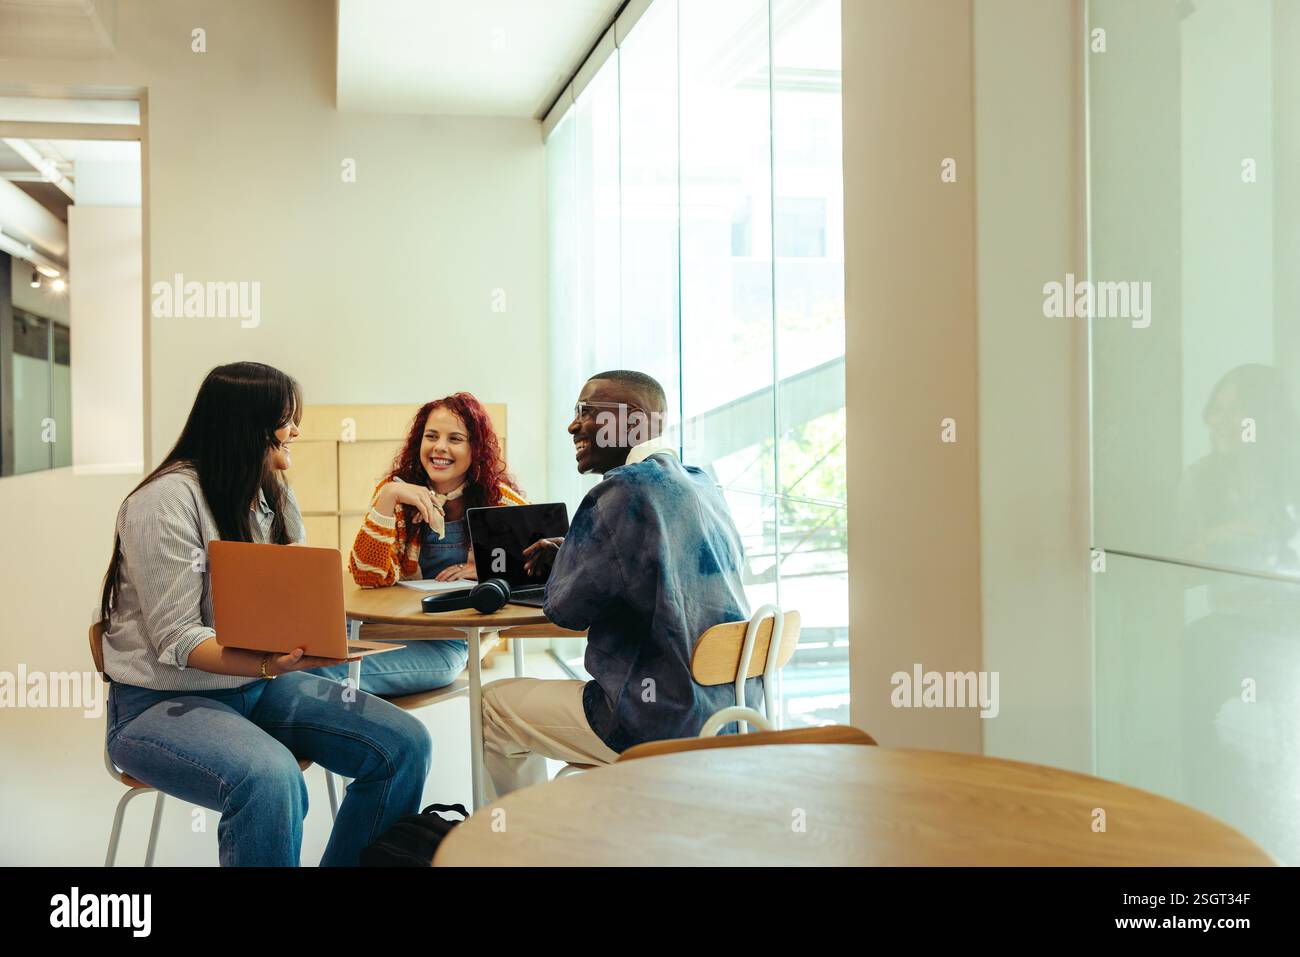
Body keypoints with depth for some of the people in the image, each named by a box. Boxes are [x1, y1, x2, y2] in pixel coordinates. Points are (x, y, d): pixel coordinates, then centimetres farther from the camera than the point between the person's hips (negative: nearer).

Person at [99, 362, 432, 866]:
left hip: (259, 685, 7)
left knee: (405, 744, -12)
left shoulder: (276, 496, 7)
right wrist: (269, 665, -36)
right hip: (165, 702, -7)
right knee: (271, 780, -37)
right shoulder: (167, 499, -16)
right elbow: (178, 639, -21)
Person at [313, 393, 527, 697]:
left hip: (454, 638, -2)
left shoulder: (500, 501, -1)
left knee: (331, 673, -29)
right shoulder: (396, 491, 1)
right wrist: (388, 497, -21)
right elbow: (369, 576, -10)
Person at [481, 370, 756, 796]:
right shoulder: (701, 485, 9)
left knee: (496, 704, 9)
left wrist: (564, 555, 9)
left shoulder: (624, 491, -18)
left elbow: (565, 608, -12)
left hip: (668, 725, -9)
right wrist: (568, 551, 14)